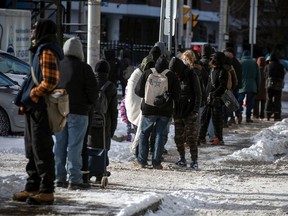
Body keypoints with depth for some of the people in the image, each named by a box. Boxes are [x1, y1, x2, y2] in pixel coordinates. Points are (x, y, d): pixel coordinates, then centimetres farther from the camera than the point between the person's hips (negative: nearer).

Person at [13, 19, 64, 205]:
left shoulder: (47, 52, -13)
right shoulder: (41, 50, 19)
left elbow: (50, 82, -21)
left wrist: (30, 98, -16)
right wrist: (25, 101, 14)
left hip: (41, 109, -10)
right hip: (34, 109, 10)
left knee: (42, 151, -8)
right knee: (32, 150, 14)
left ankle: (46, 191, -6)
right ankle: (33, 188, 20)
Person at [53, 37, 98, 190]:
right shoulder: (84, 68, -10)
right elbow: (92, 90, -9)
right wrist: (89, 103, 8)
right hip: (77, 111, -4)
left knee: (60, 145, 10)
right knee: (74, 146, -4)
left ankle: (60, 177, 12)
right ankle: (74, 179, -6)